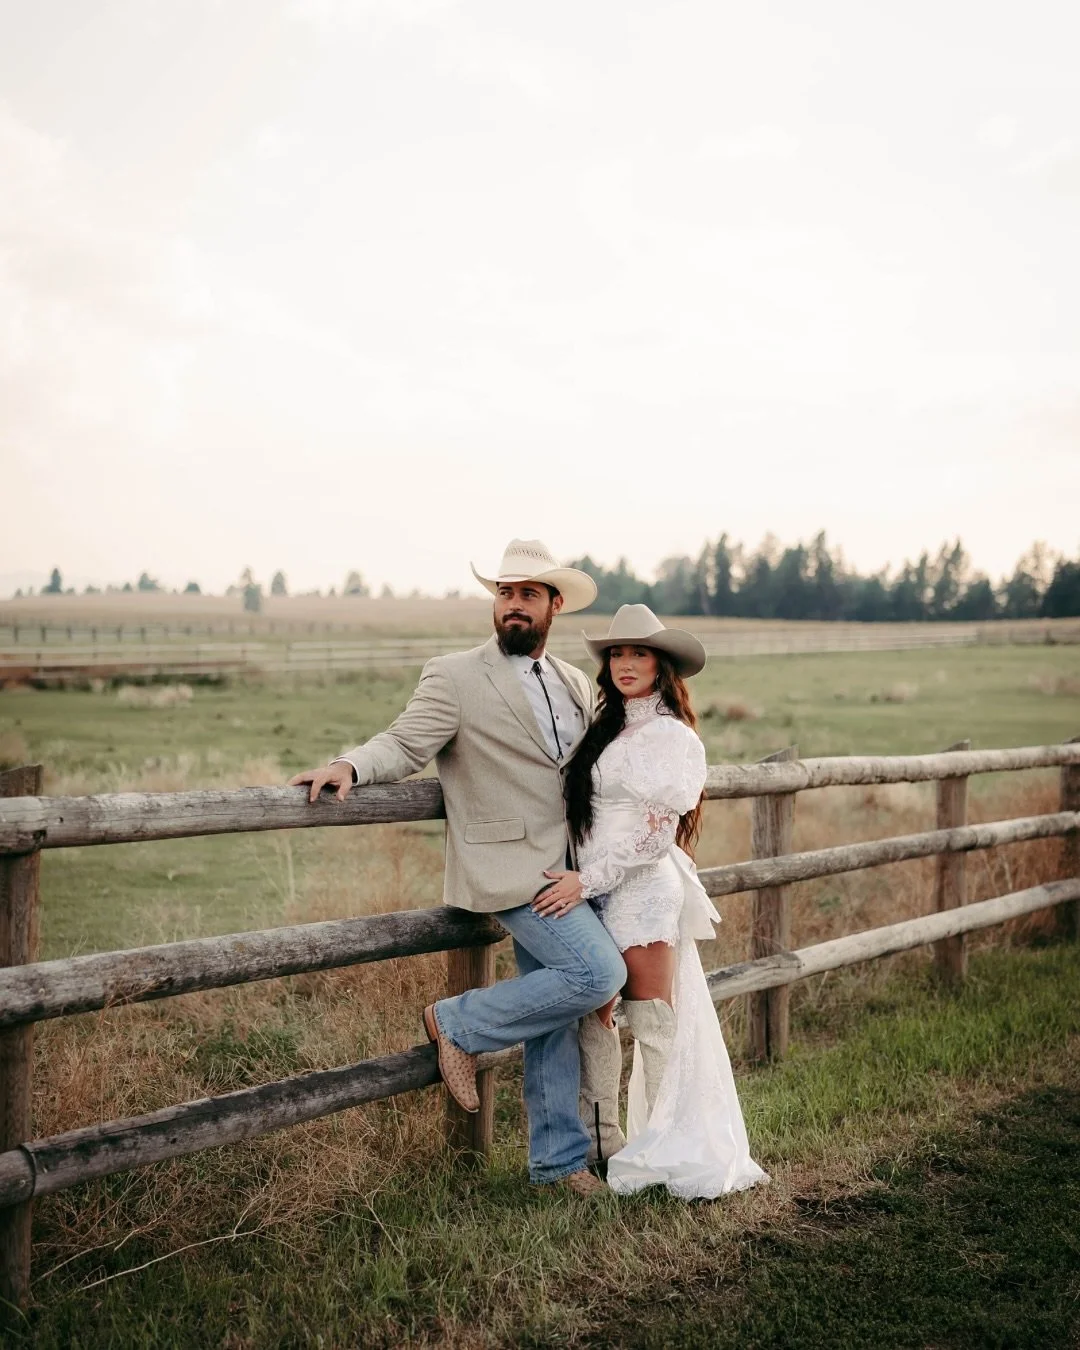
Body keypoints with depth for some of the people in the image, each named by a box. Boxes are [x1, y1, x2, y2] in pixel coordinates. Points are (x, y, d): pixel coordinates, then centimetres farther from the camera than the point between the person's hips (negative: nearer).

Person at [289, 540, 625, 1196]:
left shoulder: (577, 685, 15)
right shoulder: (454, 678, -5)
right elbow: (403, 745, -11)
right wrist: (350, 765, -29)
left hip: (565, 870, 7)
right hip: (511, 867, -6)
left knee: (556, 1014, 11)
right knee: (600, 973, -18)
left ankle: (559, 1160, 23)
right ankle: (461, 1024, 1)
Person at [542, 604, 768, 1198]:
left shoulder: (674, 738, -6)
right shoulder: (606, 730, 14)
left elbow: (656, 833, -13)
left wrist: (586, 880, -17)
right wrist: (580, 882, 9)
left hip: (643, 889, -6)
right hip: (589, 892, 7)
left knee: (653, 1023, 1)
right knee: (591, 1017, 7)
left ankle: (665, 1150, 12)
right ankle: (603, 1142, 17)